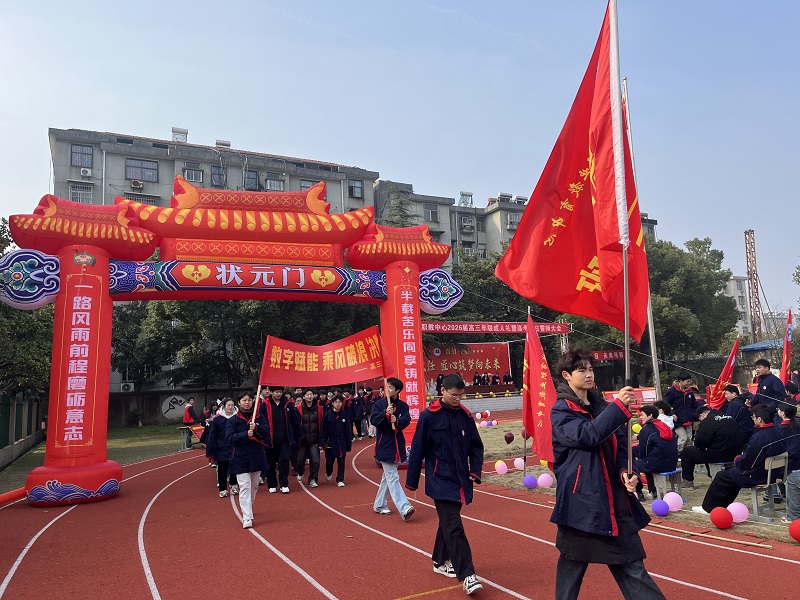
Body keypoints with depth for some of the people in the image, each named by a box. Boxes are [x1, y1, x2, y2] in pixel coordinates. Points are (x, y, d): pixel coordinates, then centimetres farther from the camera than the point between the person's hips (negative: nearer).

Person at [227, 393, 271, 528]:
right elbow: (230, 438, -11)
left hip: (257, 457, 3)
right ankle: (246, 518, -12)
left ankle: (247, 508, 39)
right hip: (240, 458, -3)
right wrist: (246, 434, -24)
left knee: (254, 486, 16)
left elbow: (266, 432, -7)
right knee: (244, 487, -10)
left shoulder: (260, 417, 4)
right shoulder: (233, 420, -1)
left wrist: (256, 428, -26)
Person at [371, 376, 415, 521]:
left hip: (398, 445, 5)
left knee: (387, 476, 16)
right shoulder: (379, 404, -3)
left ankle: (379, 505, 31)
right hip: (384, 445, -5)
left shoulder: (403, 406, 5)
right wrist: (385, 413, -28)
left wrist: (397, 420, -28)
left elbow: (407, 420, -8)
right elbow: (374, 420, -12)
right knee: (393, 478, -10)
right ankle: (404, 509, -16)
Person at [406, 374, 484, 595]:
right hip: (440, 480, -5)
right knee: (454, 526, -9)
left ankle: (441, 561, 36)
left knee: (447, 523, 18)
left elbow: (476, 446, 11)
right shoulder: (429, 416, -11)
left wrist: (475, 470, -2)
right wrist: (412, 481, -3)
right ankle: (467, 576, -6)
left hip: (460, 479, 5)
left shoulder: (465, 415, 3)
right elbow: (417, 450, -7)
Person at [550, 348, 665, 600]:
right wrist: (619, 406, -27)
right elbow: (586, 435, -25)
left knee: (630, 561, 10)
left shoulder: (601, 405, 11)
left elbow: (620, 444, 10)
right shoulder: (561, 410, -8)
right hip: (580, 498, -5)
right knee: (573, 562, 6)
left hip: (614, 495, 6)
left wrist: (625, 471, -8)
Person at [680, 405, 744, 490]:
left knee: (687, 451, 5)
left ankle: (688, 481, 9)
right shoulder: (728, 417, 11)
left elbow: (699, 442, -17)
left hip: (719, 455, -8)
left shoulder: (707, 422, -12)